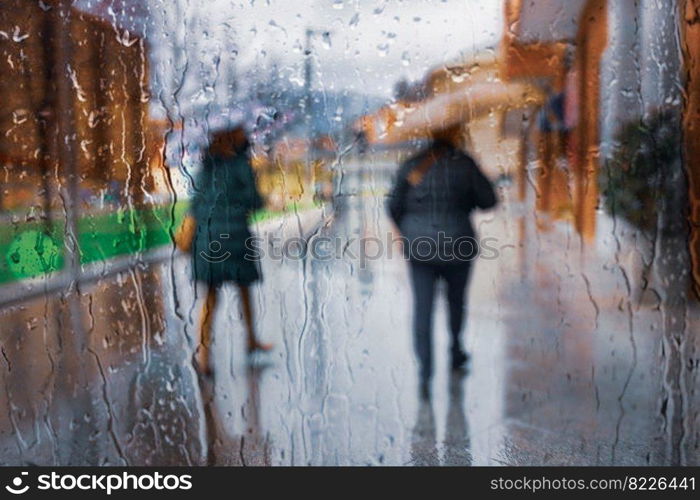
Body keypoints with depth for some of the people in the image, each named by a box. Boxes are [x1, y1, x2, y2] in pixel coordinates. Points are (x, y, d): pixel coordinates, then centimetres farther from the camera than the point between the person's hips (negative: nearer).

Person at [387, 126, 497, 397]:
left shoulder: (411, 165, 0)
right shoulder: (464, 163, -8)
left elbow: (395, 206, 3)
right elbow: (488, 201, -4)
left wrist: (408, 233, 19)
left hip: (418, 246, 1)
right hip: (456, 246, -1)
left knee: (422, 308, 3)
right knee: (456, 299, 23)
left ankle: (425, 373, -2)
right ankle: (456, 350, 42)